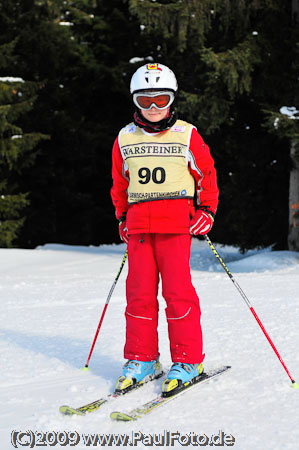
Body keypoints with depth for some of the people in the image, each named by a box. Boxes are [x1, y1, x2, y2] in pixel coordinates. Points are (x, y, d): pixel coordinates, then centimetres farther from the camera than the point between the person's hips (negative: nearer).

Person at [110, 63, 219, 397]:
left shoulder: (187, 135, 4)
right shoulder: (125, 139, 12)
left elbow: (207, 174, 11)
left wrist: (207, 211, 1)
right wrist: (122, 218, 19)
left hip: (176, 222, -3)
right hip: (139, 225, 3)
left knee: (177, 291, -8)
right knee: (139, 293, 2)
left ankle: (187, 361, 0)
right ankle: (141, 360, 11)